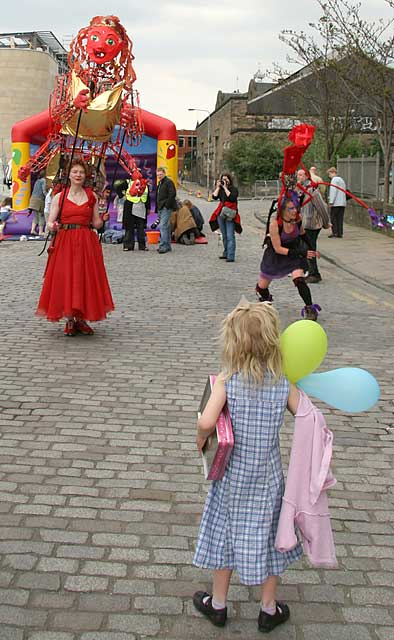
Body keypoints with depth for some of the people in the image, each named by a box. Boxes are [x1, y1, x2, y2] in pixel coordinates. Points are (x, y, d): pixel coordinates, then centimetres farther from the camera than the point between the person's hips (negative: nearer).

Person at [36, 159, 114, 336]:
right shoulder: (59, 197, 5)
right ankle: (69, 320, 10)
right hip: (64, 242, -1)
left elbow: (96, 223, 9)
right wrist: (54, 226, -19)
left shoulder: (92, 196, 8)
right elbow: (49, 223, 3)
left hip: (87, 243, 1)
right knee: (64, 279, -2)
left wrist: (103, 219, -11)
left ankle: (81, 319, 14)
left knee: (86, 279, 0)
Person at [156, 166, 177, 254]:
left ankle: (163, 246, -18)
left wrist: (167, 204, -18)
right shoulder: (159, 183, 21)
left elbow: (172, 194, -17)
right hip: (161, 208, 10)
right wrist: (157, 207, 19)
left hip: (166, 208, -10)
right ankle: (167, 246, 17)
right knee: (166, 227, 12)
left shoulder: (169, 182, -8)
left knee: (163, 226, -16)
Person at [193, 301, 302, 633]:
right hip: (268, 477, 1)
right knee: (268, 537, 17)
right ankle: (269, 609, 33)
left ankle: (218, 605, 34)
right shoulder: (285, 385, -12)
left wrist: (201, 441, -8)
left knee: (226, 534, 17)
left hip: (232, 476, -1)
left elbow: (206, 422, -29)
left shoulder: (226, 382, -18)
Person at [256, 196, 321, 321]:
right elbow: (278, 249, -28)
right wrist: (300, 252, -33)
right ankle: (265, 297, 48)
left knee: (299, 280, -25)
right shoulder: (274, 224, -30)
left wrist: (311, 250, 10)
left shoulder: (297, 218, -16)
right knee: (262, 287, 13)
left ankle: (309, 308, -18)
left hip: (294, 252, 2)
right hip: (275, 255, -1)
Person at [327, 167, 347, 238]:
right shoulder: (342, 180, 22)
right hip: (342, 203, 8)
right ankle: (340, 233, 5)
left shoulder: (334, 179, -6)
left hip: (336, 203, -8)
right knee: (340, 218, 7)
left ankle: (335, 232, -7)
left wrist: (331, 202, -15)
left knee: (333, 218, -3)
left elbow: (333, 191, -14)